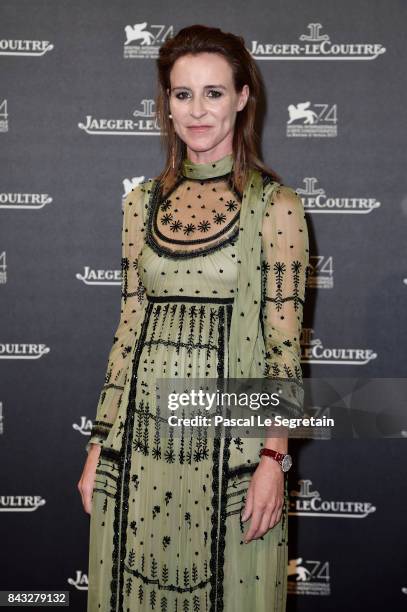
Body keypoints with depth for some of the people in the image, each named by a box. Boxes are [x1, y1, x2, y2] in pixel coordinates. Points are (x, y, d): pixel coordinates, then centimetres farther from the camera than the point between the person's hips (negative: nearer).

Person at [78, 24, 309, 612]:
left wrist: (274, 458, -13)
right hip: (141, 437, 4)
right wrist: (100, 442, 7)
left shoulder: (275, 206, -5)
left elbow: (284, 343, -7)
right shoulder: (144, 201, 7)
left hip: (229, 440, -4)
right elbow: (129, 326, 9)